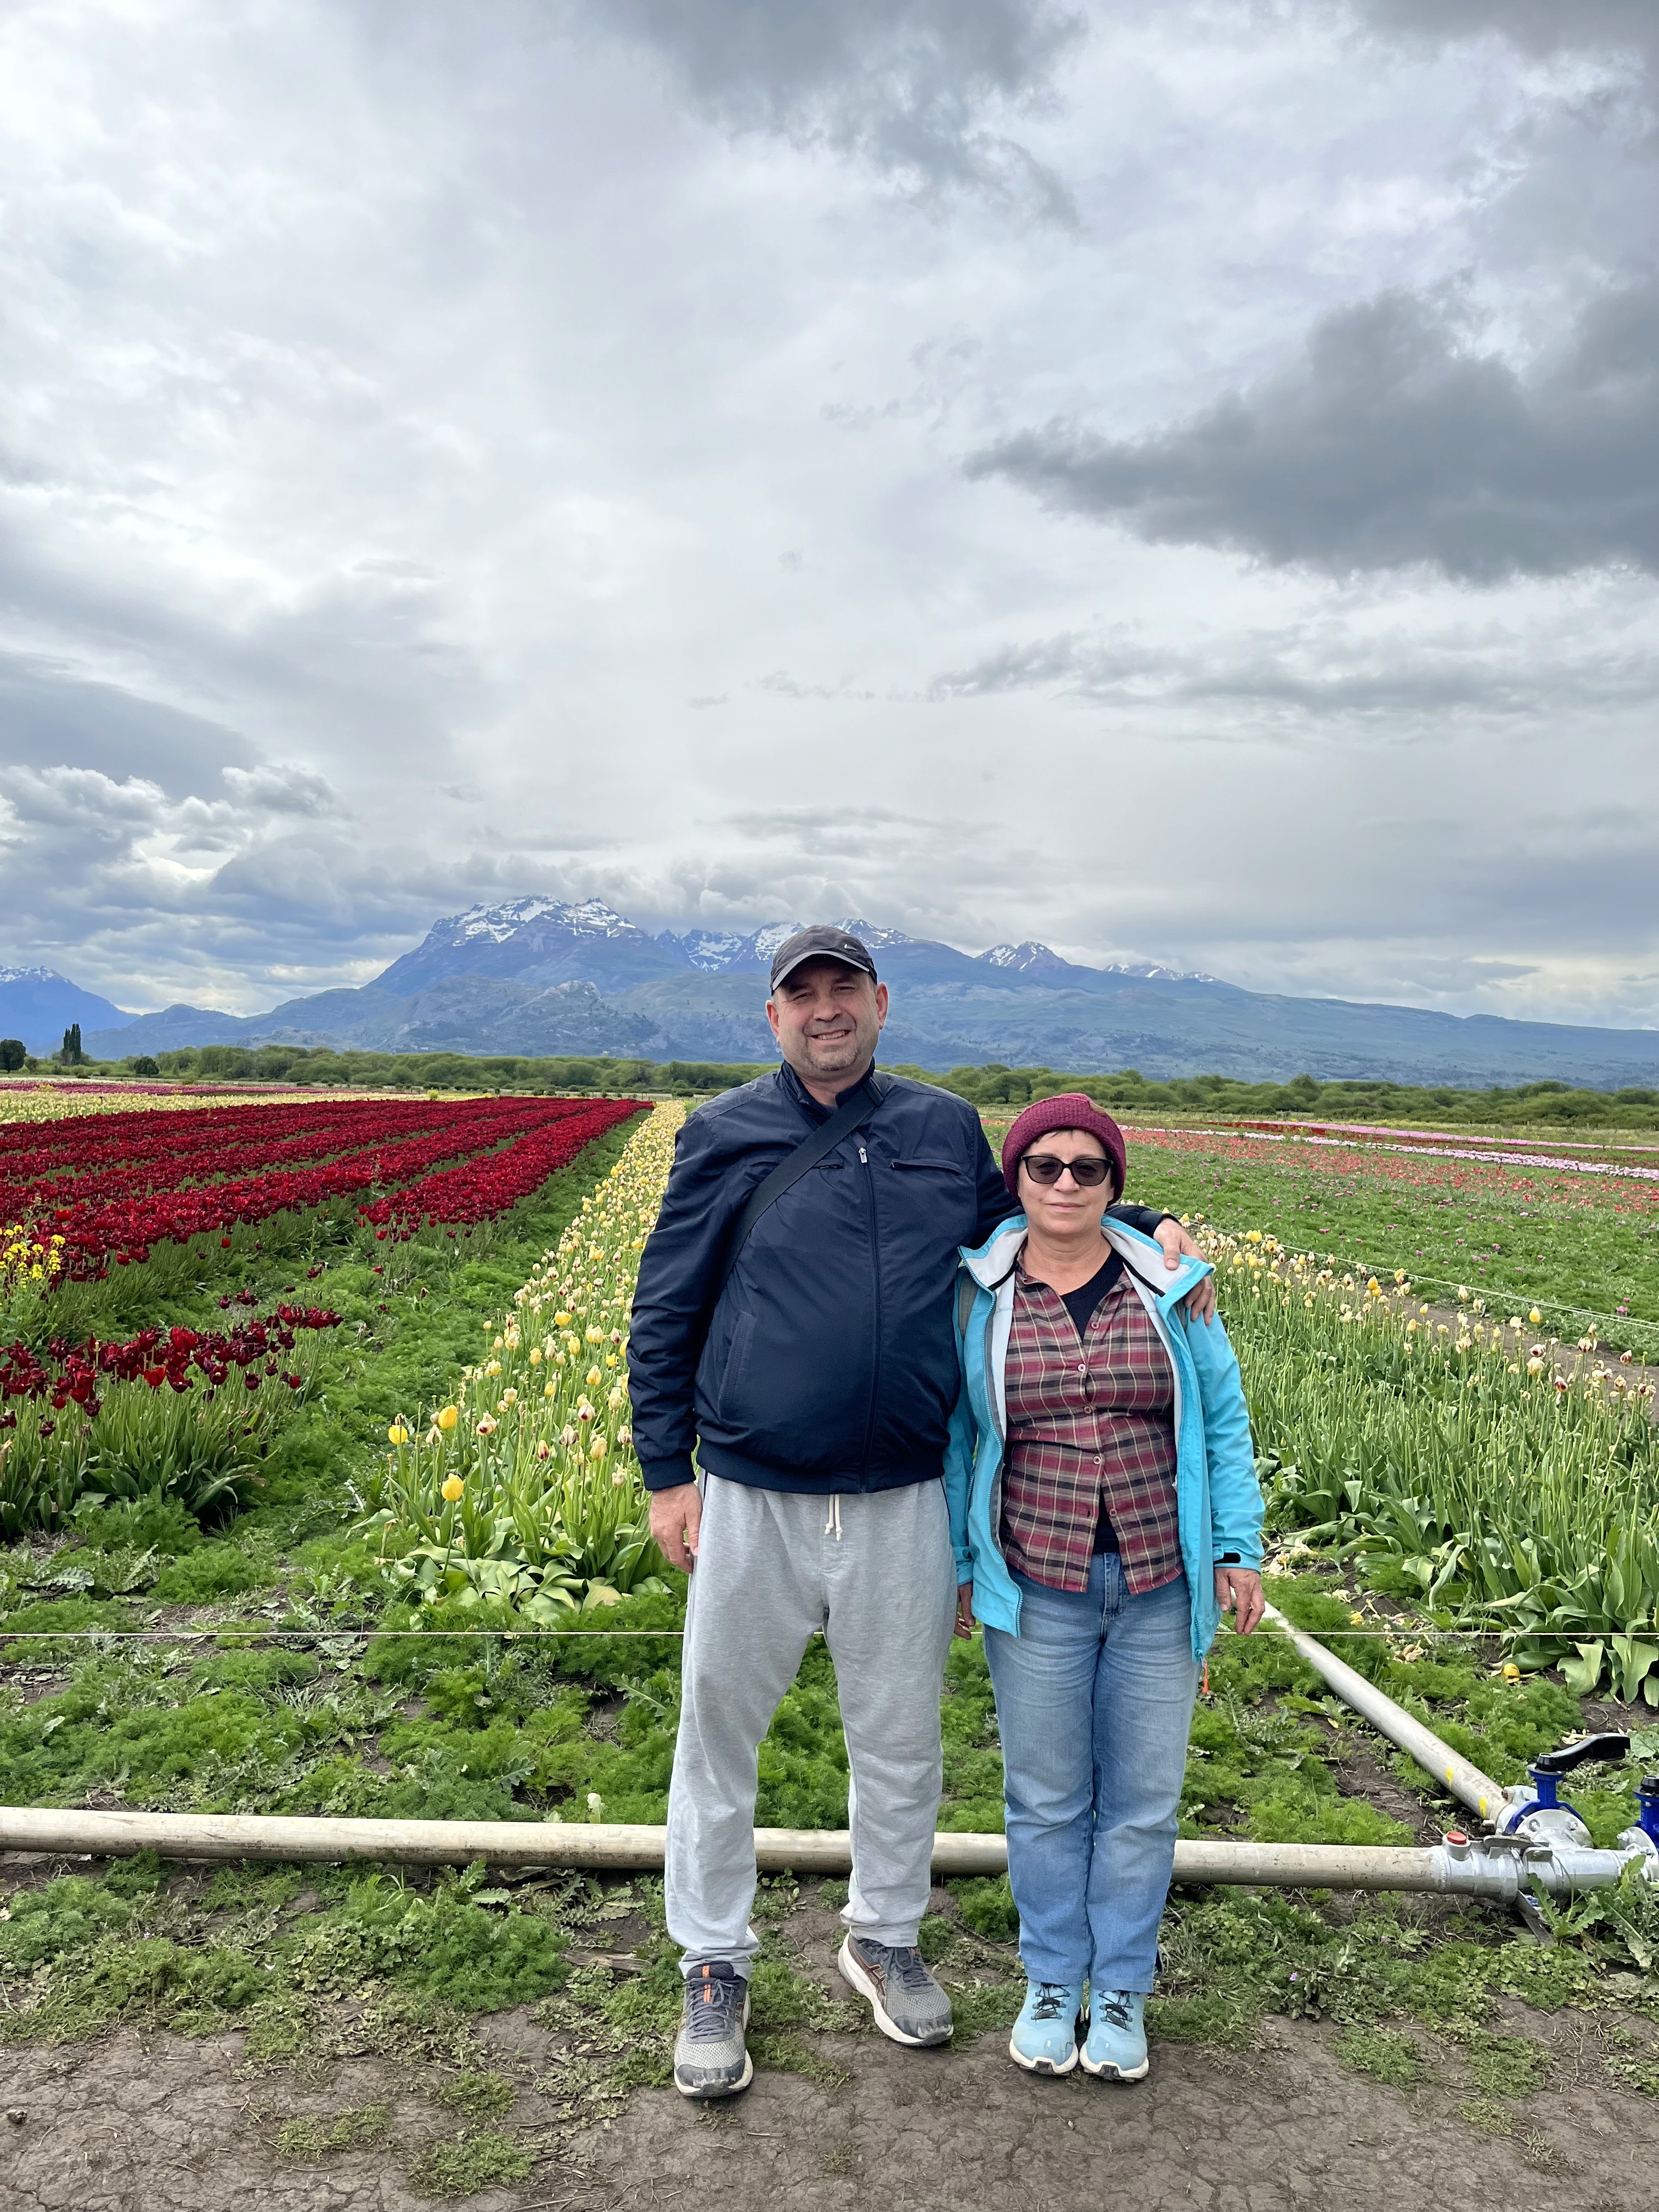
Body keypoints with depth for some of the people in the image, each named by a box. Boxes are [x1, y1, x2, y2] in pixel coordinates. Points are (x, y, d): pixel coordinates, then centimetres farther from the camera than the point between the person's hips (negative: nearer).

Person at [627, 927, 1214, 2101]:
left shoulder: (947, 1129, 5)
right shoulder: (726, 1137, -2)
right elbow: (664, 1313, 0)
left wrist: (1147, 1229, 4)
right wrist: (666, 1472, -3)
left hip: (902, 1504, 2)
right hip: (752, 1500, -1)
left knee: (901, 1740, 17)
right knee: (718, 1737, 12)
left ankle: (886, 1937, 42)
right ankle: (715, 1964, 34)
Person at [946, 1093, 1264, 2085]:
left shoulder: (1166, 1285, -2)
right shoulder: (977, 1293, -4)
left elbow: (1221, 1417, 5)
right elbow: (952, 1434, 4)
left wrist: (1240, 1548, 2)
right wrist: (955, 1561, 5)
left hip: (1159, 1585, 1)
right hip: (1037, 1585, -1)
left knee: (1144, 1798, 12)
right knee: (1047, 1797, 13)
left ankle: (1123, 1990, 32)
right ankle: (1053, 1982, 34)